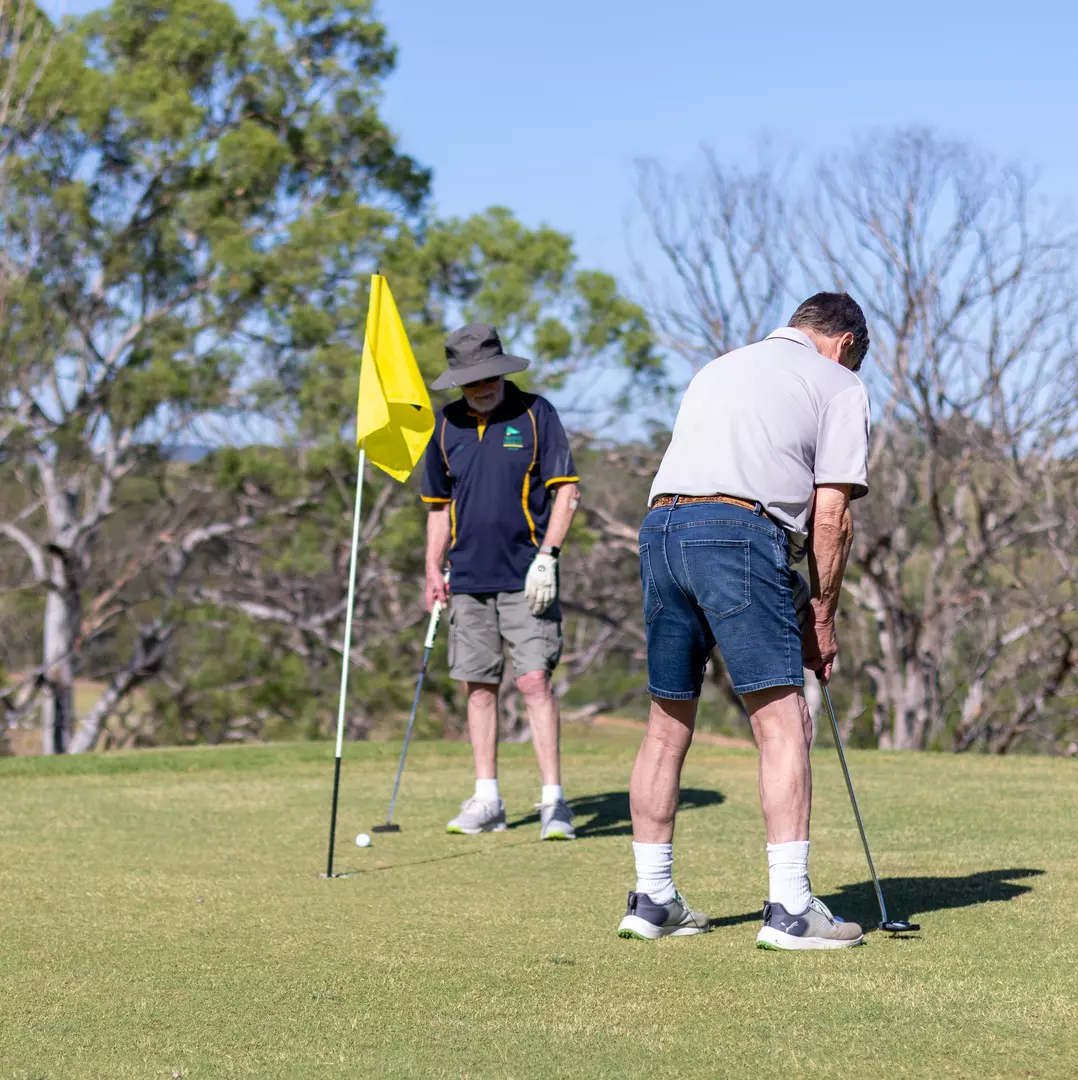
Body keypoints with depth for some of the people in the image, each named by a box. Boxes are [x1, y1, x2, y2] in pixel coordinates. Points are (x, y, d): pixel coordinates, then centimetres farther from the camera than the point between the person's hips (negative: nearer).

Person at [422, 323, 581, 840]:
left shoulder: (536, 414, -2)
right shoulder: (446, 425, 9)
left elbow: (566, 491, -4)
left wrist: (546, 556, -14)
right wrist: (433, 569, 8)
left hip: (524, 578, -4)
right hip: (468, 578, 4)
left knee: (534, 680, -11)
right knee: (478, 685, 7)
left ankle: (553, 800, -9)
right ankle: (487, 800, 14)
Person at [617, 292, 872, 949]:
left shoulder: (719, 369, 32)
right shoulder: (839, 385, 12)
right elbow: (831, 515, 3)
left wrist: (794, 602, 26)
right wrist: (822, 617, 13)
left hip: (661, 525, 6)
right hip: (742, 533, -6)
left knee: (668, 723, 14)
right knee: (784, 723, -5)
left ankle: (653, 900, 19)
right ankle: (790, 909, -11)